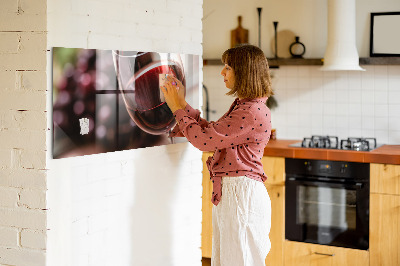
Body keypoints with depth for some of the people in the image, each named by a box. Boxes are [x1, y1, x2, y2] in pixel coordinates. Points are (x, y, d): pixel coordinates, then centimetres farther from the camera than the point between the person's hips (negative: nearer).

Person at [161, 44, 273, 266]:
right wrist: (182, 103, 13)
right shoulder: (242, 106, 14)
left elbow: (204, 139, -19)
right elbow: (210, 131, 17)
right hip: (228, 192, 10)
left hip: (242, 194, -10)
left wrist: (178, 108, -7)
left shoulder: (253, 112, -20)